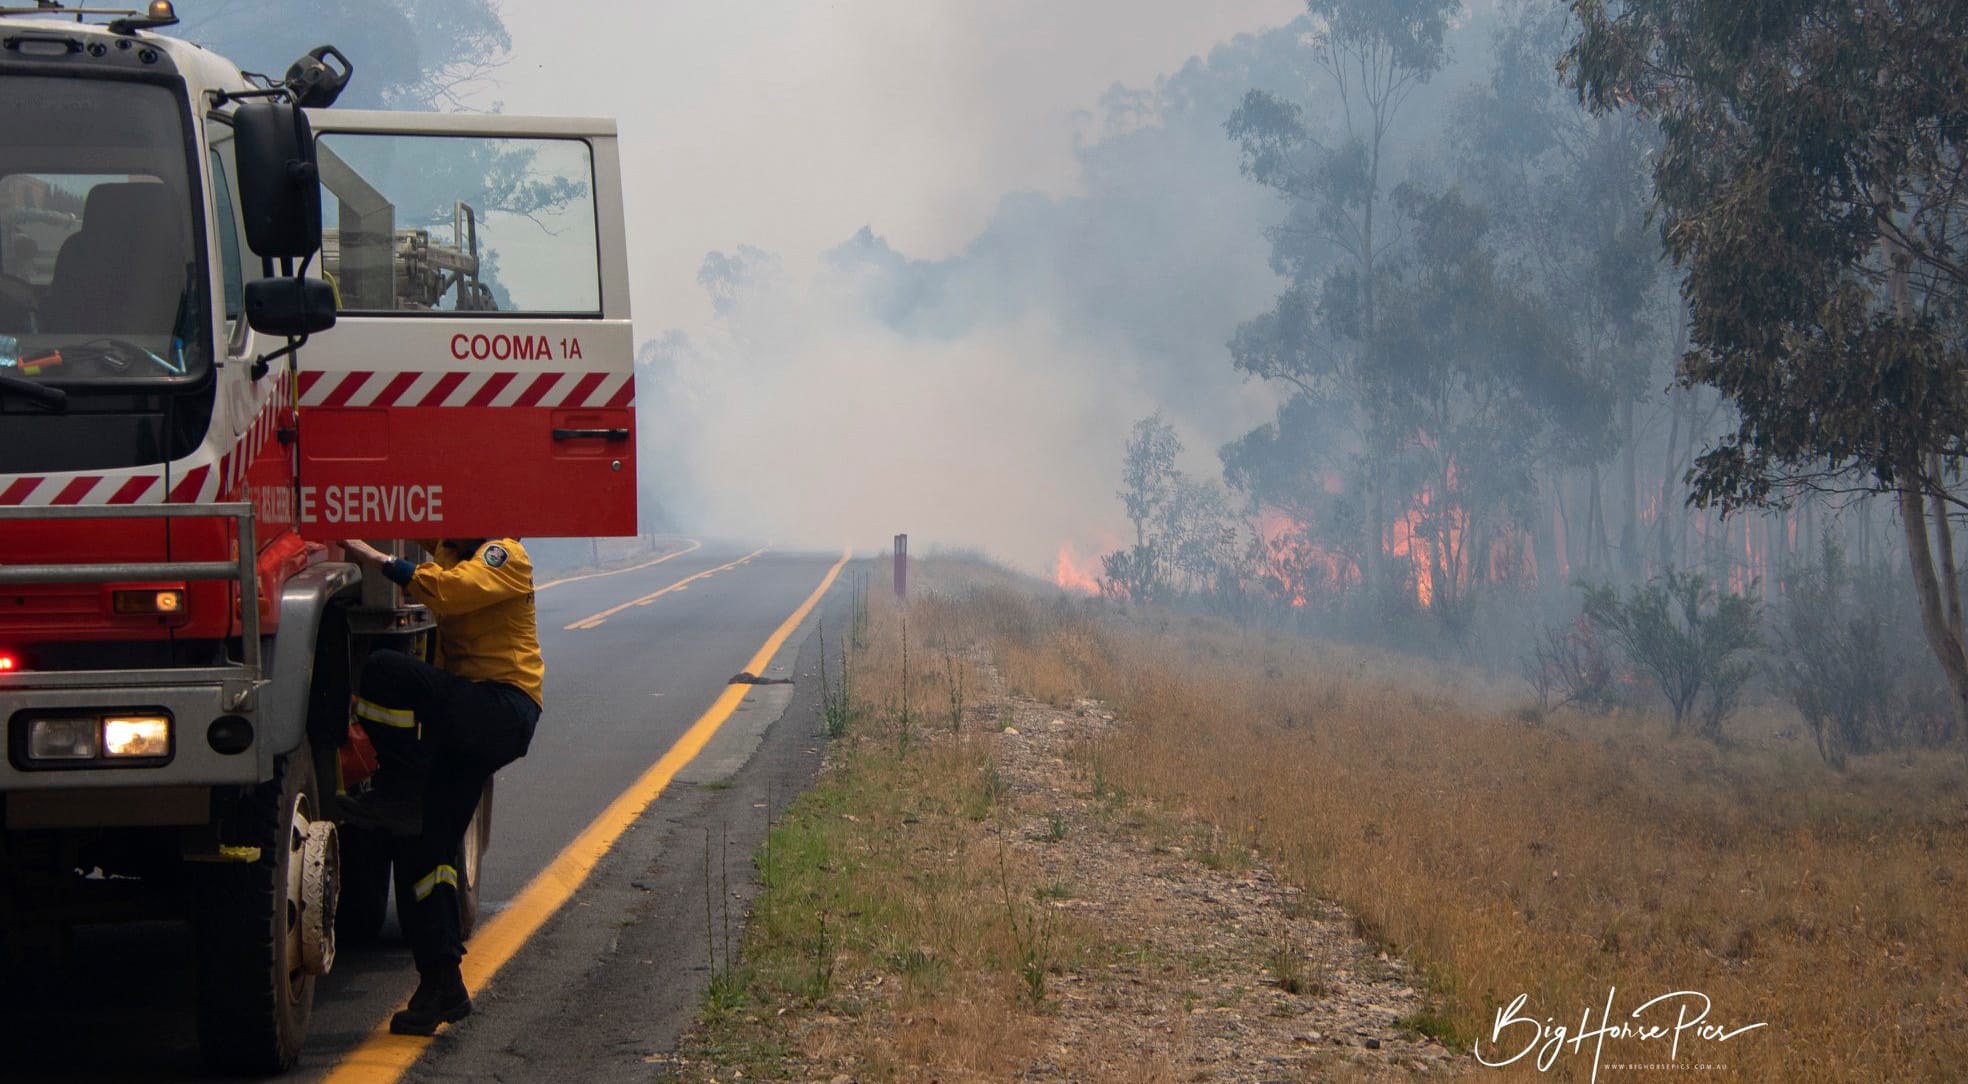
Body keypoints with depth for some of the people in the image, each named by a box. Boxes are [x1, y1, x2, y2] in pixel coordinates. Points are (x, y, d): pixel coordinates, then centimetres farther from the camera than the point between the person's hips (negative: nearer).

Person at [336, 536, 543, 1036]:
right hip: (465, 723, 9)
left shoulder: (504, 556, -6)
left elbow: (452, 589, -23)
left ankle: (399, 792, -18)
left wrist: (381, 561, -23)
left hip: (505, 712, -9)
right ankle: (442, 984, 7)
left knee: (386, 670, -28)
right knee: (428, 849, 4)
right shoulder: (447, 554, 22)